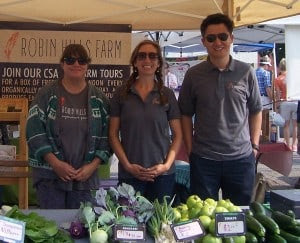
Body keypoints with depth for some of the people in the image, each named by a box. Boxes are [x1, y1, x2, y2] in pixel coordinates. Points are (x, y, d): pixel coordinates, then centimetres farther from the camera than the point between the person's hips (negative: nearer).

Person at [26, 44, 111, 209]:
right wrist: (56, 163, -14)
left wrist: (93, 166, -7)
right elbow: (34, 131, -5)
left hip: (85, 176, 2)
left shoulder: (98, 99, 7)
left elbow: (106, 135, 5)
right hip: (50, 176, -1)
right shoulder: (46, 95, 1)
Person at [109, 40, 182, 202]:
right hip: (129, 174, -1)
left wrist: (167, 164, -6)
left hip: (163, 174, 1)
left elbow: (177, 135, 6)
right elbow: (113, 134, 2)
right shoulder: (121, 94, 2)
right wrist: (127, 165, -7)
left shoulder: (167, 94, 4)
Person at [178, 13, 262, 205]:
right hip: (203, 159, 0)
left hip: (242, 157, 1)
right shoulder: (194, 75, -1)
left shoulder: (246, 72, 0)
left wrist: (254, 145, 2)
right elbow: (186, 115, 4)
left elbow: (255, 111, 9)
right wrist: (190, 149, -1)